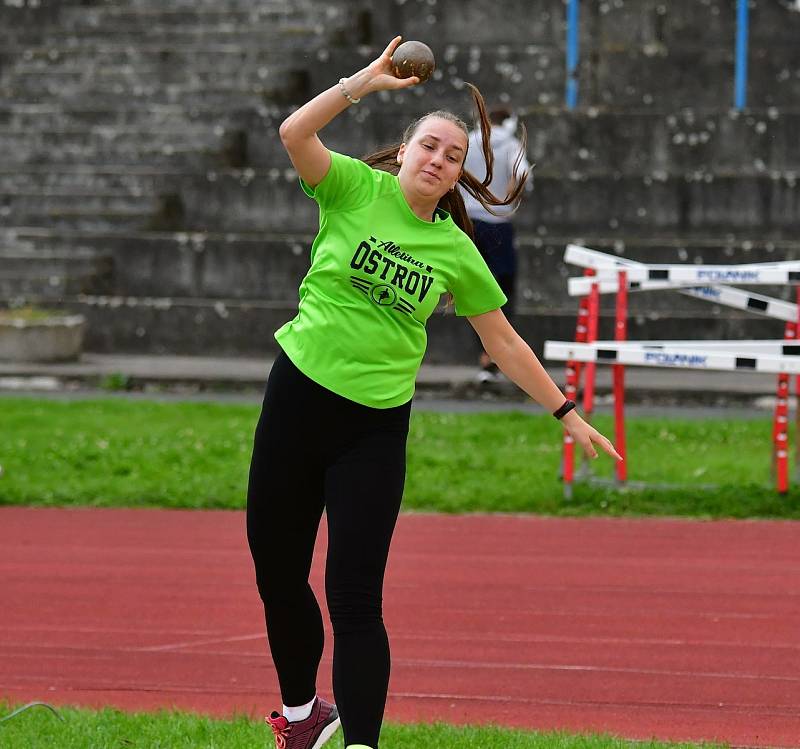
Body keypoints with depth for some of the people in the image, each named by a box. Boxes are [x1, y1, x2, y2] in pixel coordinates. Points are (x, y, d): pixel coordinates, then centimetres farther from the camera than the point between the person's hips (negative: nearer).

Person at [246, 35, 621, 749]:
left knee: (355, 599, -9)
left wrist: (567, 413, 12)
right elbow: (295, 133, -20)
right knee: (276, 575, 10)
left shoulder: (456, 251, 3)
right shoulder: (357, 190, -2)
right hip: (298, 395, 0)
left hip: (375, 427, 0)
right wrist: (369, 80, -23)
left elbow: (504, 342, 12)